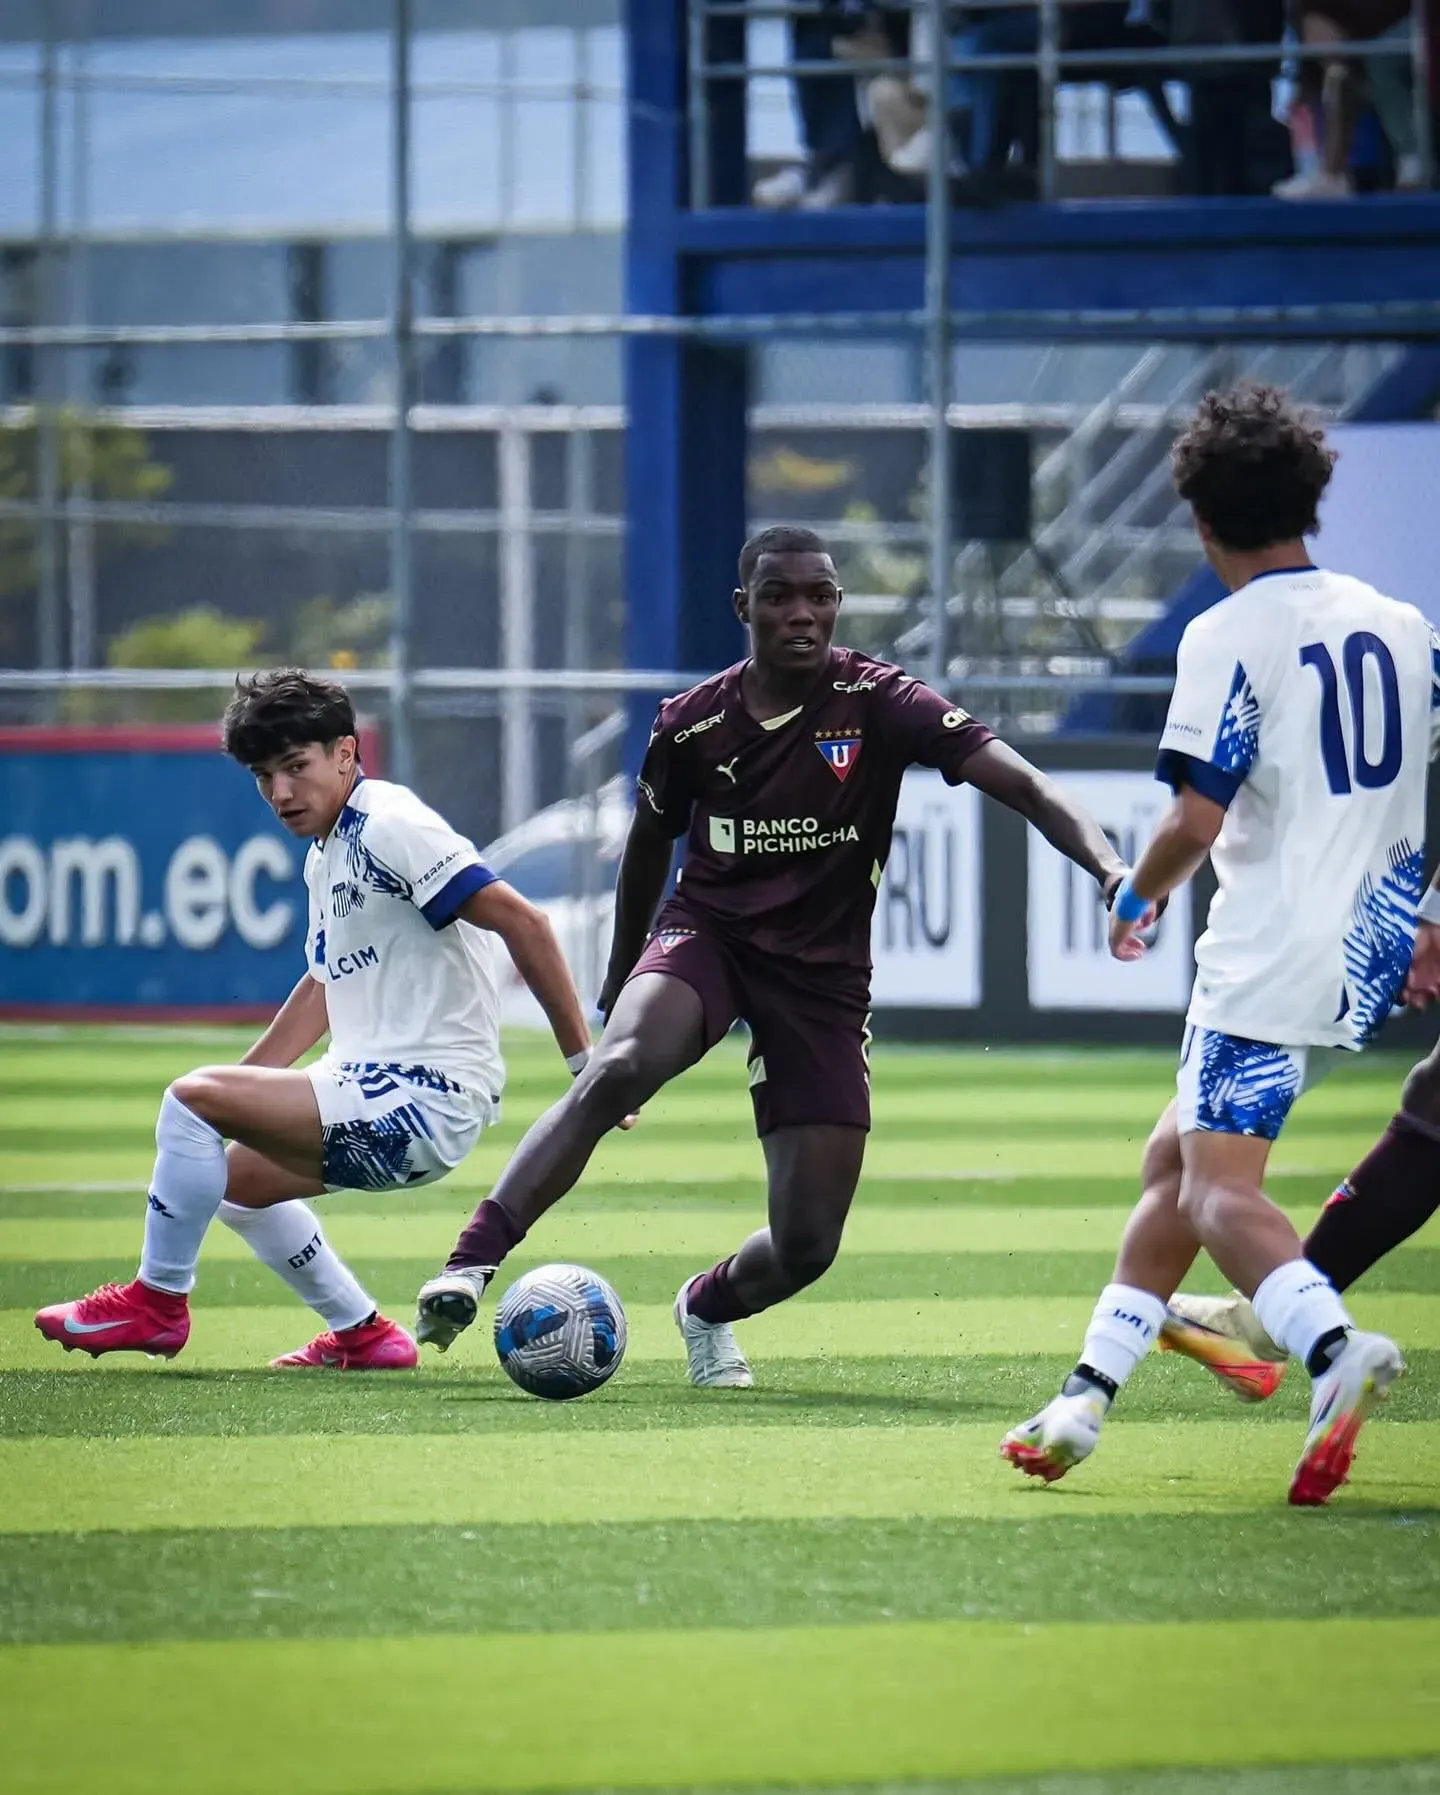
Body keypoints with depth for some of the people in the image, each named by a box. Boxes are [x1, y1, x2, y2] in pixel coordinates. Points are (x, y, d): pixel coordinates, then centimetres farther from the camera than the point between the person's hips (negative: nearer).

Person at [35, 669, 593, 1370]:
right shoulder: (325, 856, 13)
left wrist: (583, 1062, -22)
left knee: (191, 1100, -16)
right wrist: (243, 1087, 25)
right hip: (380, 1089, 11)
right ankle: (362, 1335, 28)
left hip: (427, 1095, -11)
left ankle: (158, 1302, -3)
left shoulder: (390, 826, -16)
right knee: (232, 1175, 29)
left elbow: (521, 921, -21)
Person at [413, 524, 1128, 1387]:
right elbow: (651, 842, 14)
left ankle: (707, 1308, 33)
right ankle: (471, 1268, -35)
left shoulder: (880, 702, -13)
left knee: (807, 1247, -3)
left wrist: (1108, 865, -39)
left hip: (824, 975, 0)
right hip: (706, 932, 0)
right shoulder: (693, 723, -6)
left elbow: (1024, 785, -21)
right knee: (618, 1070, -35)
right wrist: (619, 983, 23)